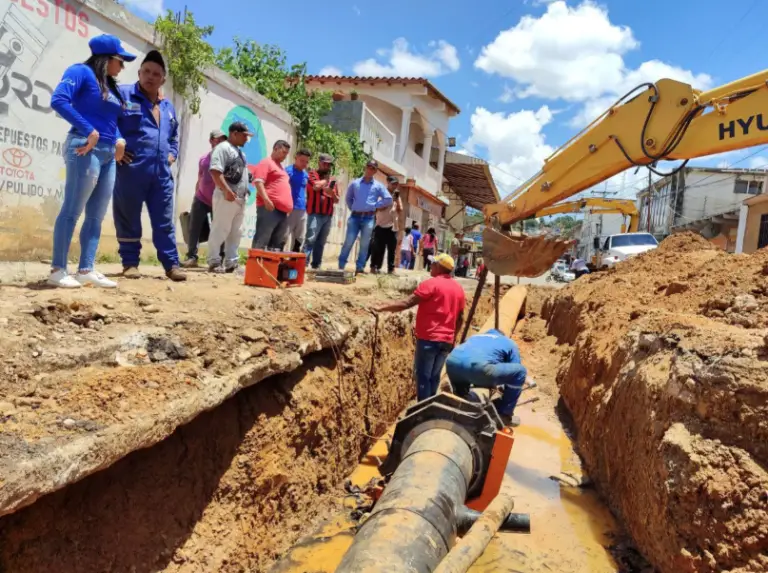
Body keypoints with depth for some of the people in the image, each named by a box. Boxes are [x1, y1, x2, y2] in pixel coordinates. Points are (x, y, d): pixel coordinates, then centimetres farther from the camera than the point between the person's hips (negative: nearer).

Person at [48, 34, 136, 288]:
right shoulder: (82, 72, -2)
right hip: (86, 149, -8)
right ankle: (57, 270, -2)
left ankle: (86, 270, 10)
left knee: (96, 215, 6)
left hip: (108, 153, 8)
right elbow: (58, 100, -15)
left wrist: (119, 138, 3)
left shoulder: (111, 86, 21)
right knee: (72, 210, -7)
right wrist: (89, 130, -17)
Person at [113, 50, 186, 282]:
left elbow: (174, 135, 32)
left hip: (161, 173, 5)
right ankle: (130, 263, 13)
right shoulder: (123, 94, 1)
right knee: (128, 219, 4)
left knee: (164, 222, 6)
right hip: (130, 169, -4)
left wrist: (172, 153, 16)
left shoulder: (168, 106, 20)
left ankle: (172, 264, 10)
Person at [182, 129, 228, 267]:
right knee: (194, 229, -1)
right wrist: (196, 197, 16)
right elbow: (199, 180, 17)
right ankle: (192, 257, 4)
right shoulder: (203, 158, 10)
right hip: (201, 199, 4)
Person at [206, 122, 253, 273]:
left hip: (240, 199, 9)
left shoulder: (240, 151, 21)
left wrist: (245, 191, 17)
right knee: (220, 230, -5)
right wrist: (227, 191, -25)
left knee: (235, 233, 9)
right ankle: (214, 262, 2)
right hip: (226, 197, -9)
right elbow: (215, 171, -19)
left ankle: (231, 263, 15)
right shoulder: (223, 148, -7)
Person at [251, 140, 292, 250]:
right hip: (270, 208, -9)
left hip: (282, 210, 9)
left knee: (278, 243, 7)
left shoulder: (280, 166, 27)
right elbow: (258, 182, -12)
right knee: (261, 241, -9)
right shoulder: (266, 163, -1)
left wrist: (287, 206, 23)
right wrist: (266, 200, -22)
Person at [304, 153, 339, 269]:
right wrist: (327, 180, 0)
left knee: (321, 242, 7)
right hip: (315, 214, -5)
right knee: (310, 239, -14)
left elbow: (337, 200, 18)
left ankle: (316, 264, 11)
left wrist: (333, 194, -4)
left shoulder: (332, 179, 19)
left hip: (328, 216, 6)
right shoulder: (312, 174, 4)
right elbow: (316, 186, -18)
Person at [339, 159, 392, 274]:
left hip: (368, 218, 0)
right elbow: (348, 198, 21)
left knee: (364, 244, 3)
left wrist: (375, 206, 0)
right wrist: (352, 208, 9)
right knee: (348, 242, -4)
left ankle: (360, 268, 9)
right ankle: (340, 266, 1)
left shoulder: (378, 186, 6)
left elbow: (388, 199, 3)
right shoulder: (355, 183, 9)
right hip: (355, 216, 0)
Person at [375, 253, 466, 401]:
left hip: (429, 338, -7)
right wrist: (453, 337, 26)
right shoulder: (458, 288, 12)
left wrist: (383, 308, -7)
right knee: (434, 376, 13)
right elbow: (460, 318, 15)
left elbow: (406, 304, -13)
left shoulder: (431, 283, -9)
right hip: (446, 340, 7)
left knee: (422, 375, -1)